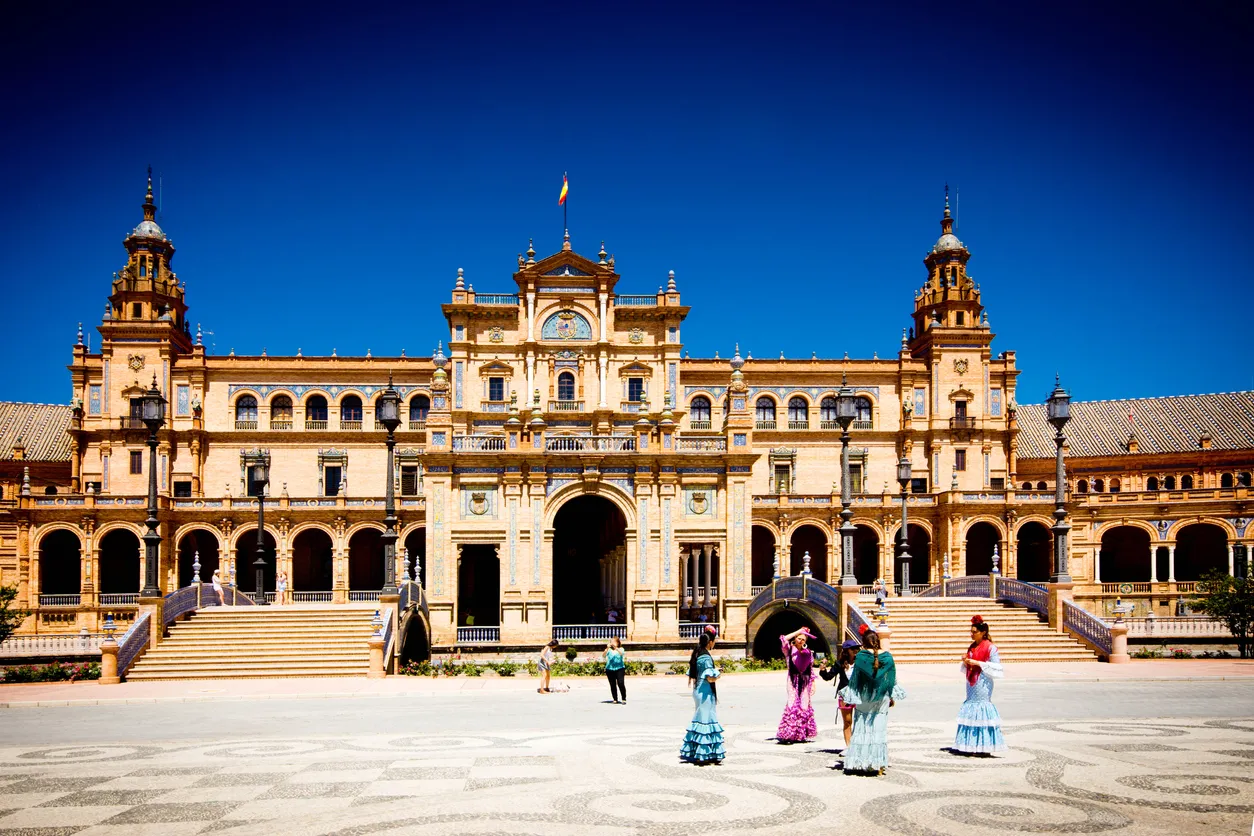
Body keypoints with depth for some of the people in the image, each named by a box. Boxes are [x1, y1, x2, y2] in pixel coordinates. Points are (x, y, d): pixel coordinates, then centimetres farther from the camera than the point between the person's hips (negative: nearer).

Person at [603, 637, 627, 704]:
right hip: (610, 669, 2)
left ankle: (624, 699, -3)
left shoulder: (620, 649, 6)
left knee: (621, 684, -12)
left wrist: (616, 648, -28)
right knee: (613, 685, 2)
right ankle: (615, 699, 12)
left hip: (619, 668, -2)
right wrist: (607, 648, -23)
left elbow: (622, 653, -16)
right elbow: (603, 655, -7)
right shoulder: (609, 650, 9)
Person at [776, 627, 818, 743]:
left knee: (805, 707, 2)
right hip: (793, 681, -4)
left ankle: (801, 735, 9)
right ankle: (788, 735, -13)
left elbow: (811, 669, 15)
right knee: (793, 705, -12)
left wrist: (813, 684, 10)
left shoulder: (808, 652, 11)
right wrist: (798, 631, -13)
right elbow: (783, 639, -19)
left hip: (805, 682, 4)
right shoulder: (789, 650, 1)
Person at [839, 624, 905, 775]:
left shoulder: (860, 657, -10)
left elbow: (854, 679, -7)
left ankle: (859, 762, 9)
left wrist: (847, 696, 2)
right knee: (879, 730, 6)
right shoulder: (888, 657, -3)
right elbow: (892, 679, 4)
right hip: (882, 699, 2)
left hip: (864, 699, -2)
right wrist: (892, 697, 16)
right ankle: (879, 765, 6)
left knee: (861, 730, 7)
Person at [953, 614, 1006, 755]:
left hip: (983, 684, -8)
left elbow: (996, 667, -14)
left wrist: (978, 663, -19)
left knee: (982, 709, -9)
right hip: (972, 683, 8)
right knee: (971, 708, 7)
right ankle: (972, 746, 11)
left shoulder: (990, 647, -9)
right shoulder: (972, 647, 15)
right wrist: (965, 662, 0)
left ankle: (984, 747, -5)